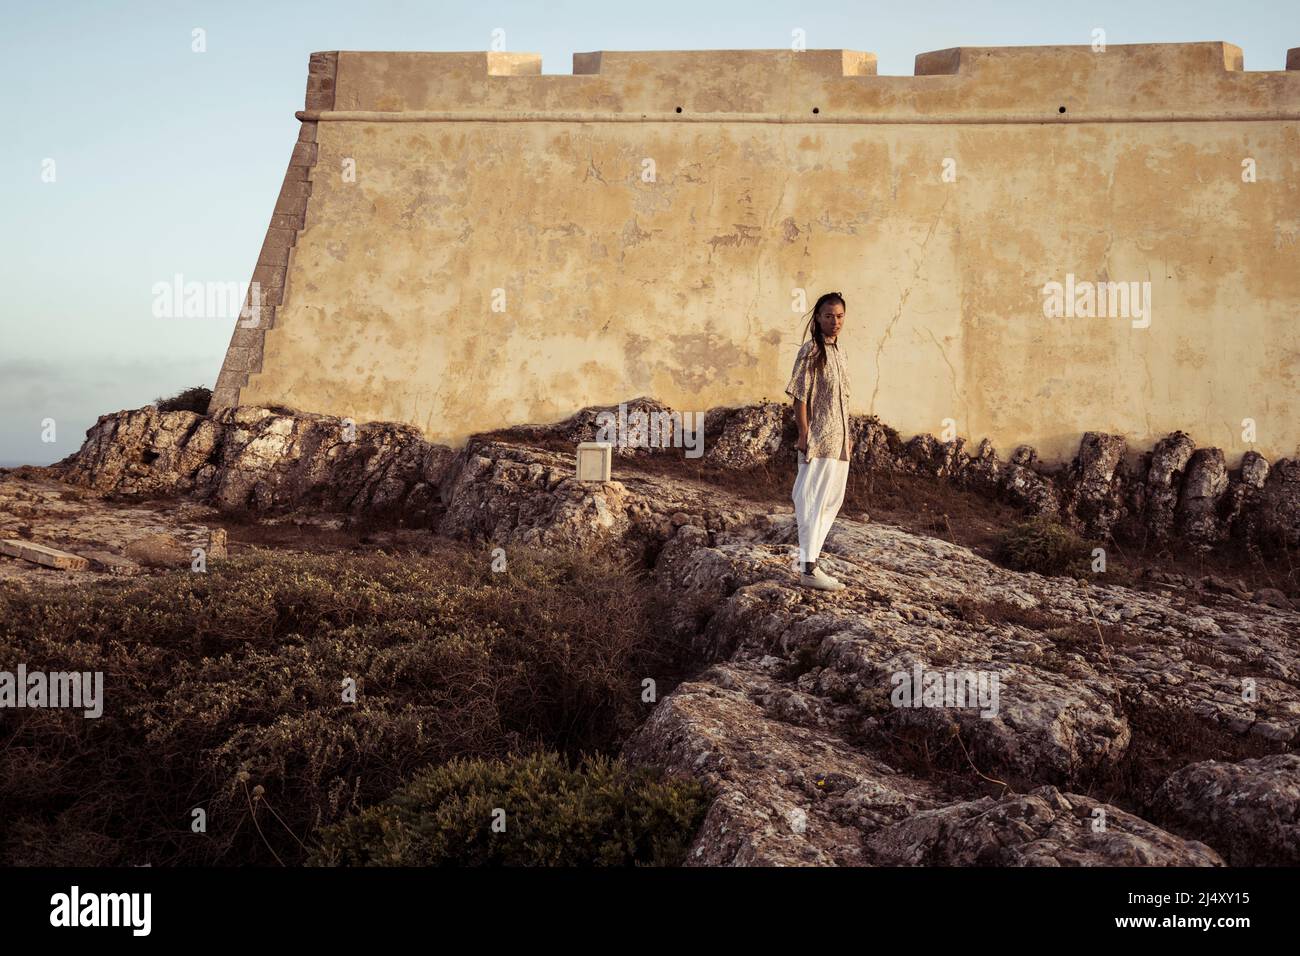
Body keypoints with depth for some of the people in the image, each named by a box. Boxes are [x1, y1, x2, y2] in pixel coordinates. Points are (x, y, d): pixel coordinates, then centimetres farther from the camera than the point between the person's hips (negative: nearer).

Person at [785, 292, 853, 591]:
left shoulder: (838, 353, 14)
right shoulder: (811, 350, -10)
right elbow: (800, 396, -14)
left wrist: (848, 434, 18)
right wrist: (804, 435, -18)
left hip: (838, 441, 9)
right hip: (818, 440, -9)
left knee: (831, 501, 13)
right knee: (814, 501, -6)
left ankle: (808, 559, 23)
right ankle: (808, 569, -2)